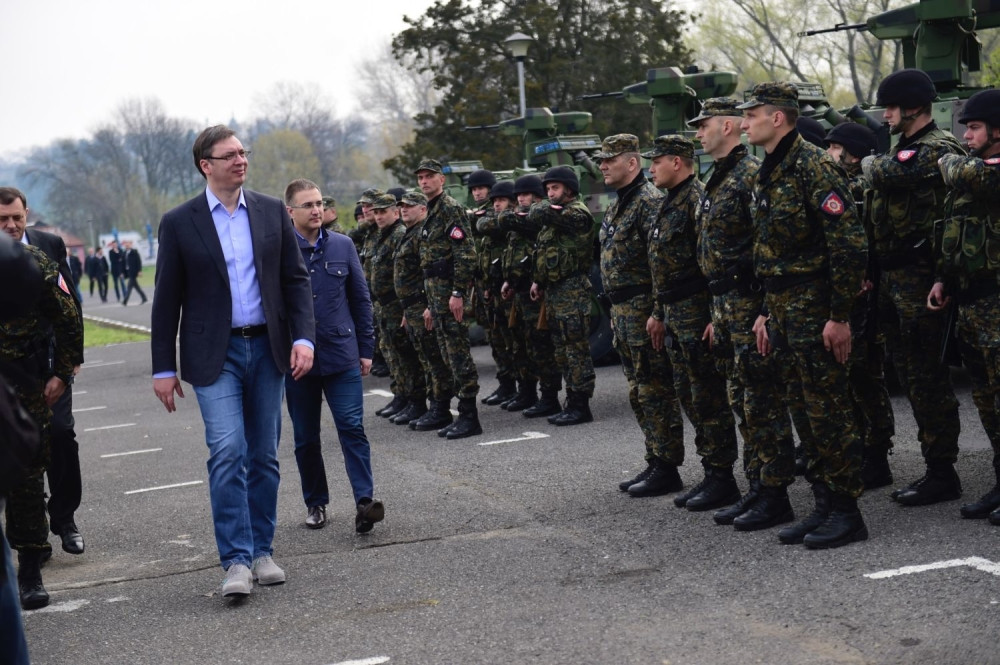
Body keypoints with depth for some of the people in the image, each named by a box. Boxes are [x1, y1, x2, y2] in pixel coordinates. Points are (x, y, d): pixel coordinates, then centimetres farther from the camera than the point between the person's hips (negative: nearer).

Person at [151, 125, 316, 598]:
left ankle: (261, 550, 19)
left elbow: (296, 279, 8)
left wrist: (303, 337, -5)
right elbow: (167, 300, 1)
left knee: (264, 455, 8)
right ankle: (235, 560, -10)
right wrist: (164, 368, -1)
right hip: (214, 356, -3)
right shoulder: (179, 222, -1)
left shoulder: (272, 212, 6)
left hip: (266, 347, 3)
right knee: (228, 451, -15)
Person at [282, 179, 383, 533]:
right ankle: (315, 503, 22)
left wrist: (366, 349, 7)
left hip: (342, 356, 1)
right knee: (306, 438, 9)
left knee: (352, 427, -8)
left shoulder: (343, 246, 5)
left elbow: (361, 300, 10)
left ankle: (364, 501, -10)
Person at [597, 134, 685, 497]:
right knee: (639, 392, 14)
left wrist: (656, 313, -24)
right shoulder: (616, 206, 18)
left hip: (643, 310, -10)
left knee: (656, 391, -5)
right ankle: (655, 462, 21)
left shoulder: (650, 201, -14)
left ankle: (666, 470, 0)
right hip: (622, 312, 10)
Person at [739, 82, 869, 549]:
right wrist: (768, 315, 19)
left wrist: (840, 316, -20)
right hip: (784, 311, 9)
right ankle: (825, 507, 21)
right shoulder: (767, 174, 15)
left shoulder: (812, 166, -14)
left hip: (815, 311, -9)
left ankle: (847, 514, 4)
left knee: (829, 410, -4)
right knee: (813, 410, 13)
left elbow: (850, 243, -19)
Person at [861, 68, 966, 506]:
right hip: (894, 278, 10)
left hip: (920, 278, -10)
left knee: (927, 378, -6)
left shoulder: (939, 149, -12)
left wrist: (867, 163, -3)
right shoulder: (903, 147, 19)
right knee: (917, 376, 13)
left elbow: (888, 174, -25)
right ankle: (936, 466, 21)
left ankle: (941, 474, 1)